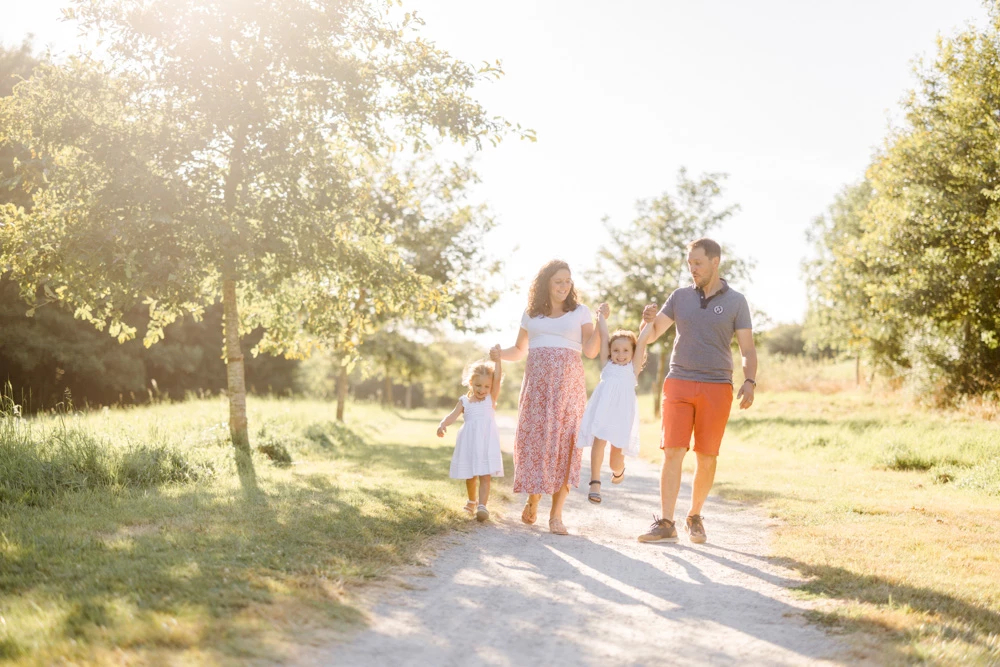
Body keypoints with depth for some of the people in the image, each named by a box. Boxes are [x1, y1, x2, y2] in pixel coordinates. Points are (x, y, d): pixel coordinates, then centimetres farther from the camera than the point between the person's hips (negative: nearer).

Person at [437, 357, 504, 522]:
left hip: (487, 444, -2)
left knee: (485, 476, -11)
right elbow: (453, 415, -8)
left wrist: (497, 360, -16)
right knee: (470, 477, 16)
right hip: (469, 444, 2)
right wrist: (442, 424, -27)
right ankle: (472, 501, 39)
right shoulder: (464, 401, 4)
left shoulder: (491, 398, 2)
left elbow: (497, 379, -10)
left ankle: (482, 506, -19)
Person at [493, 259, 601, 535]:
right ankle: (533, 499, 17)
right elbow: (519, 350, 19)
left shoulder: (580, 312, 10)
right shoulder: (531, 313, 15)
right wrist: (500, 354, -1)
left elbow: (591, 351, 0)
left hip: (567, 384, -1)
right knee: (532, 438, -5)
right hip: (537, 383, 2)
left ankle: (556, 514, -5)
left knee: (564, 443, -8)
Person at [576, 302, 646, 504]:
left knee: (617, 449, 1)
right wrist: (601, 316, 20)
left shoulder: (633, 368, 16)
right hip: (603, 408, 0)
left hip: (622, 411, 0)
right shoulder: (607, 365, 19)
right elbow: (603, 336, 17)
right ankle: (595, 483, -22)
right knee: (599, 440, -19)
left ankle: (618, 470, 36)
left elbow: (642, 343, 6)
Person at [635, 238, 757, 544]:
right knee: (672, 452, -9)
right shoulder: (680, 297, 10)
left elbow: (747, 349, 1)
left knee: (707, 457, 3)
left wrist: (750, 382, -15)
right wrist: (648, 320, -13)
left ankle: (695, 517, 19)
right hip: (679, 383, 1)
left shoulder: (735, 301, 4)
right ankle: (666, 523, -10)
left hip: (717, 388, -1)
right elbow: (649, 337, 10)